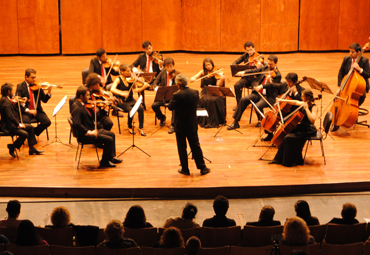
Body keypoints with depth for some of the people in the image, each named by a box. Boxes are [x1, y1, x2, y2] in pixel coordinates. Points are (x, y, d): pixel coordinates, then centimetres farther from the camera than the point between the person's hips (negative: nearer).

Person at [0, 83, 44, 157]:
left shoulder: (7, 99, 10)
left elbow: (16, 111, 15)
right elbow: (10, 116, -29)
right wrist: (18, 124, -21)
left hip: (12, 124, 11)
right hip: (8, 127, -11)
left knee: (30, 127, 13)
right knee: (24, 134, -25)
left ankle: (32, 148, 15)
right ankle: (12, 147, -2)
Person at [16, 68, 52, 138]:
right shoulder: (20, 87, -2)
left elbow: (44, 100, 4)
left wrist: (49, 92, -16)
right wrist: (28, 110, -23)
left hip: (37, 111, 3)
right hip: (25, 111, -3)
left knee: (47, 122, -19)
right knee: (26, 123, -33)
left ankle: (34, 132, 8)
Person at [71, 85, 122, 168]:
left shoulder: (82, 105, 8)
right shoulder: (77, 108, -22)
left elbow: (91, 117, 12)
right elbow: (77, 124, -33)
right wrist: (89, 132, -31)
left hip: (91, 130, 11)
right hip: (85, 135, -11)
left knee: (111, 134, 15)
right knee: (109, 140, -16)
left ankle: (111, 157, 21)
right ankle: (104, 162, 1)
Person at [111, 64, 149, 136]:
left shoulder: (131, 79, 3)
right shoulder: (118, 80, -9)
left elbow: (135, 90, -3)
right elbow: (112, 89, -25)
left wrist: (144, 86, -19)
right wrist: (122, 93, -39)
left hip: (131, 100, 4)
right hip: (122, 101, -3)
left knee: (140, 108, -25)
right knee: (131, 110, -31)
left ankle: (141, 128, -11)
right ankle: (130, 127, -5)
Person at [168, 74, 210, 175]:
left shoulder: (177, 95, -21)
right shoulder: (195, 92, -6)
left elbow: (170, 107, -12)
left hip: (180, 125, -4)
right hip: (192, 125, 4)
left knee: (182, 148, 8)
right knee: (195, 146, 13)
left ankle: (185, 169, 14)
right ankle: (202, 168, 17)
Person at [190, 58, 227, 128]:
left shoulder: (217, 73, 1)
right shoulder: (203, 72, 10)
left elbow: (218, 85, -10)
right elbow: (192, 78, 6)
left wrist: (221, 79, -28)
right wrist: (192, 79, -17)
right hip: (205, 92, 2)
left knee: (213, 100, -34)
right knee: (204, 100, -31)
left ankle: (214, 121, -22)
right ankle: (204, 121, -18)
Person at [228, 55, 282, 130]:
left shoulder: (277, 75, -12)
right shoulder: (265, 68, 10)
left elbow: (272, 86, -24)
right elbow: (255, 71, 9)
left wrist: (261, 86, -41)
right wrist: (244, 72, -6)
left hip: (269, 96, -6)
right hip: (258, 93, 6)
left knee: (258, 106, -32)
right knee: (243, 100, -14)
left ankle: (261, 121, 3)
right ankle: (236, 122, -9)